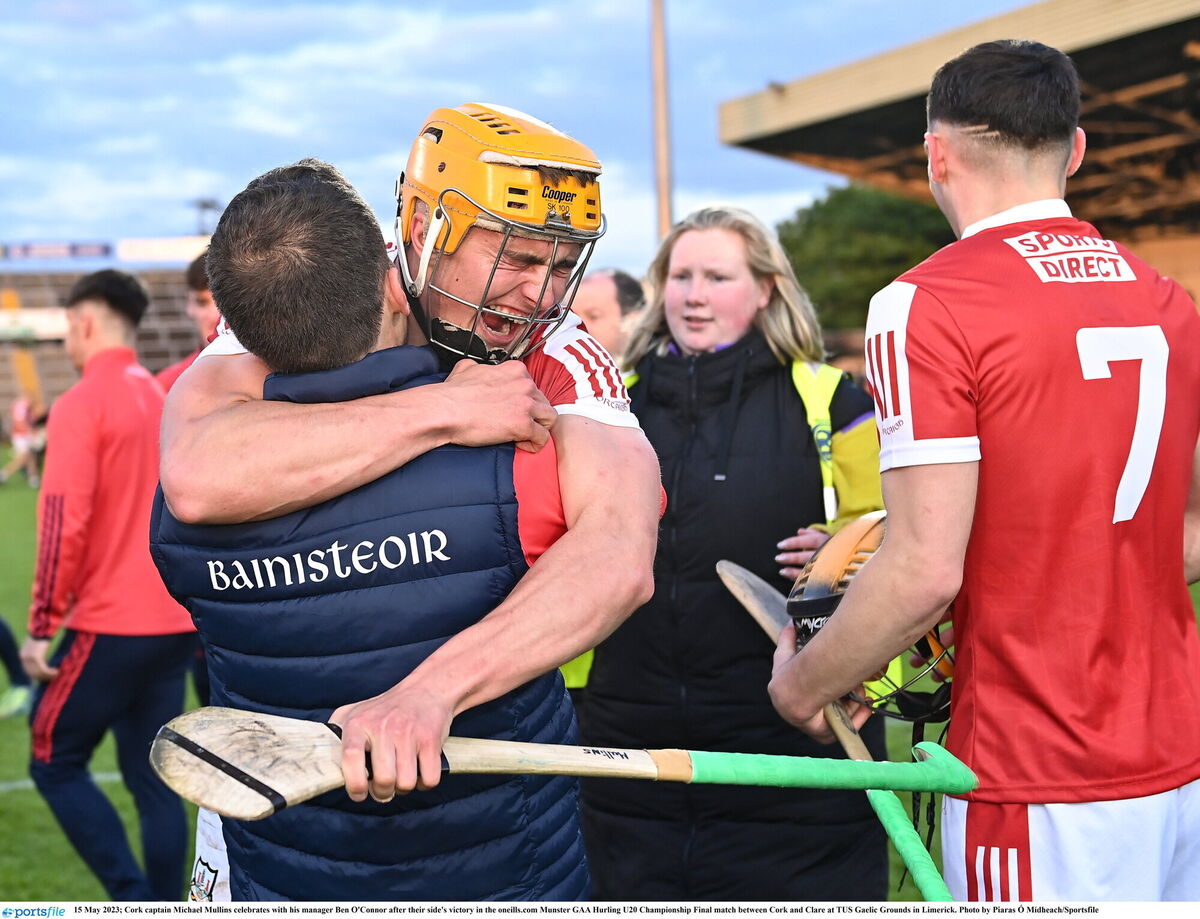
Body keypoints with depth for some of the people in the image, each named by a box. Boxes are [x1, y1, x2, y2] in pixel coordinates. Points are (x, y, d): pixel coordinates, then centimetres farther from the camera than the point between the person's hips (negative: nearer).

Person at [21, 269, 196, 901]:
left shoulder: (82, 404, -10)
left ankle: (136, 902, -2)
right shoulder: (165, 399, 12)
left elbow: (64, 524, -16)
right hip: (174, 625, 7)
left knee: (54, 763, 7)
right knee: (152, 778, 12)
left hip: (109, 625, -7)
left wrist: (41, 626, -12)